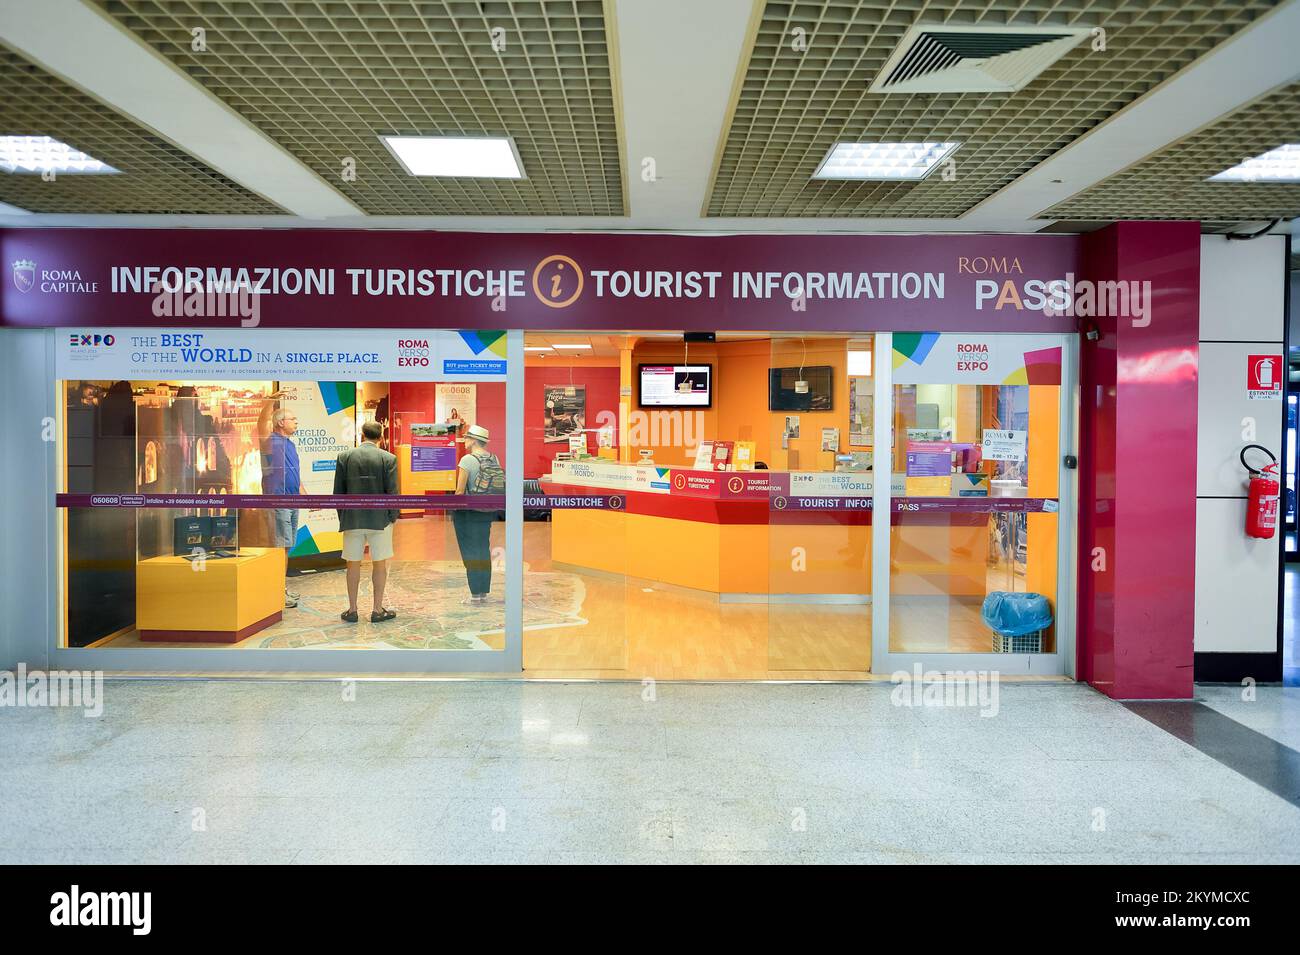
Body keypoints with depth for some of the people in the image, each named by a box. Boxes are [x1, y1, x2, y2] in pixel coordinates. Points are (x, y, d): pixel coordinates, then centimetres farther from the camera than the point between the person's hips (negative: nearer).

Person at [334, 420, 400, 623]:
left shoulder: (344, 456, 0)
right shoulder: (388, 458, -6)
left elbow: (338, 491, 2)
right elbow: (392, 492, -7)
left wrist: (343, 517, 12)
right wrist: (393, 517, 5)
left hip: (352, 519, 2)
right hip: (380, 519, -2)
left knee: (353, 565, 11)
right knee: (379, 564, 7)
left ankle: (352, 610, 16)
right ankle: (378, 610, 11)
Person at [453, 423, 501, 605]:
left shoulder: (467, 460, -15)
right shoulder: (494, 459, 3)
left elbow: (460, 490, -16)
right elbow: (500, 486, 5)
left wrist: (453, 511, -5)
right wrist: (491, 509, 14)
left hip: (468, 511, -6)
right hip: (488, 512, 6)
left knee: (471, 552, 3)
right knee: (484, 550, 14)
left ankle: (475, 595, 5)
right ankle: (484, 592, 19)